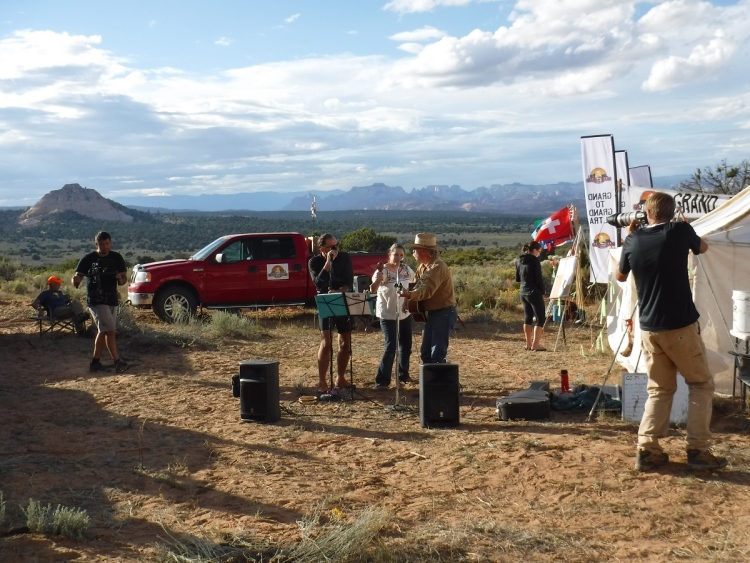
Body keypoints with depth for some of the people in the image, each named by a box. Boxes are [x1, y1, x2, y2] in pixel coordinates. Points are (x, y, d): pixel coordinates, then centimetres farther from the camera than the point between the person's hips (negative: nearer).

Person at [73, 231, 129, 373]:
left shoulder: (116, 258, 5)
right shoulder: (88, 259, -5)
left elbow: (124, 278, 5)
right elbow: (78, 277, -5)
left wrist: (121, 279, -18)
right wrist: (75, 281, -29)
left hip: (111, 300, 5)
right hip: (96, 301, -5)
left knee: (102, 331, 11)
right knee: (109, 331, -13)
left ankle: (95, 362, 21)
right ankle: (118, 362, -13)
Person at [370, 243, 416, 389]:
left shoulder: (407, 270, -1)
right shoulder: (383, 271, -16)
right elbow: (373, 289, -32)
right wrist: (378, 275, -49)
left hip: (405, 314, 6)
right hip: (388, 315, -6)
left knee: (406, 345, 14)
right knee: (391, 347, -11)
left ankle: (403, 374, 33)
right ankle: (382, 380, -3)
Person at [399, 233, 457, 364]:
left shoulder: (438, 267, -20)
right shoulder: (423, 267, 11)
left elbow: (427, 290, -32)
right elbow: (419, 287, 14)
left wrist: (410, 295, -47)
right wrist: (409, 299, -5)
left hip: (444, 313, -10)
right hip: (431, 313, 10)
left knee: (437, 354, -11)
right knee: (425, 353, 11)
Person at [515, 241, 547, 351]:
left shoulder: (519, 261, 9)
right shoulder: (534, 260, -13)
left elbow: (517, 278, 16)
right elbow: (539, 278, -14)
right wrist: (542, 292, -3)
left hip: (523, 292, 8)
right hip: (534, 293, -8)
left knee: (527, 318, 15)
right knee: (540, 318, -1)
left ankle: (528, 343, 17)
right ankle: (535, 344, -7)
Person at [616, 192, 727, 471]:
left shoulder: (633, 241, 1)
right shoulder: (679, 231, -6)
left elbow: (620, 276, 19)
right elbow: (703, 247, 17)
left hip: (649, 329, 4)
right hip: (681, 326, -3)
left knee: (660, 389, 14)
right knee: (701, 385, 11)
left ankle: (647, 450, 8)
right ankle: (698, 450, 8)